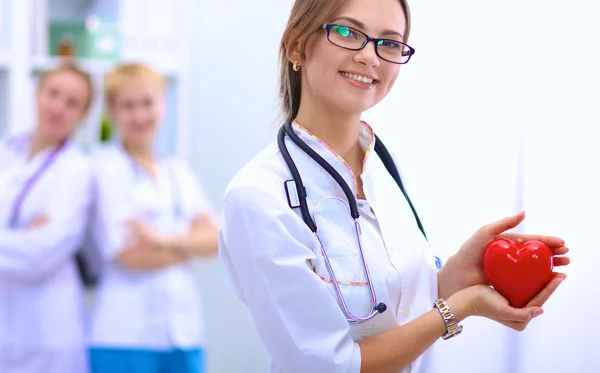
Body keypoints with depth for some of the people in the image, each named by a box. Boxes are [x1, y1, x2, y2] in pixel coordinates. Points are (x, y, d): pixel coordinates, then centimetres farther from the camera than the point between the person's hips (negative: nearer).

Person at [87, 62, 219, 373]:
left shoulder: (178, 171, 15)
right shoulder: (104, 166, -2)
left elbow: (214, 239, 3)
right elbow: (128, 254, -10)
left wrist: (165, 240, -15)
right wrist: (191, 245, 1)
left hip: (185, 330, 5)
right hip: (125, 336, -5)